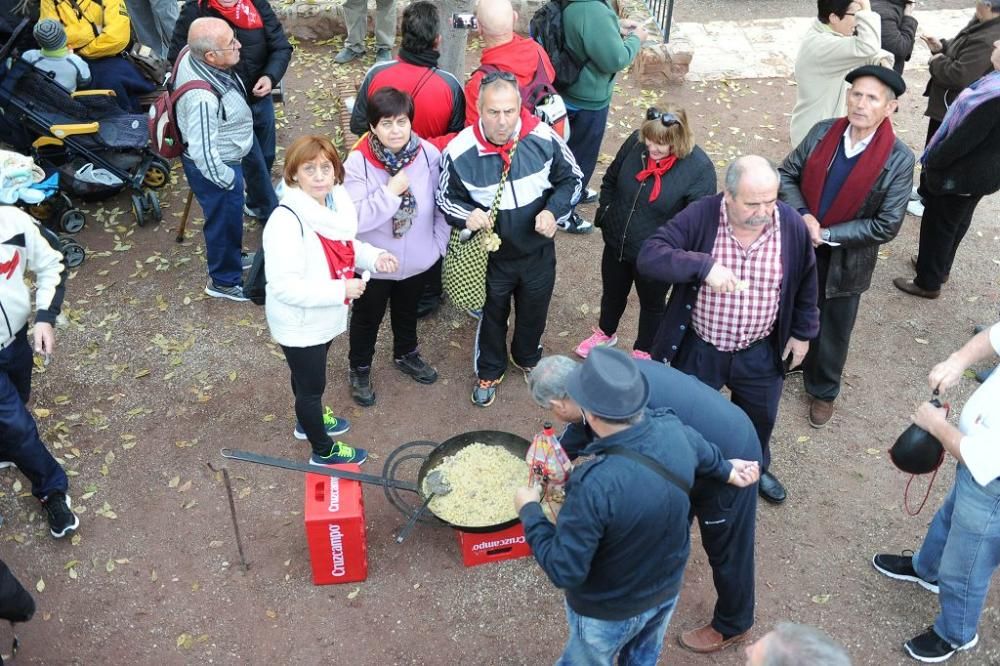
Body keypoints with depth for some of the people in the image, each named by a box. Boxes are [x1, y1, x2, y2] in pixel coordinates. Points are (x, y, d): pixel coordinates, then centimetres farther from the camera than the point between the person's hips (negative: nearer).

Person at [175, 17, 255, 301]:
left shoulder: (192, 55, -13)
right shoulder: (203, 98, -40)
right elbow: (203, 153, -35)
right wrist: (227, 180, -18)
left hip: (221, 158, 8)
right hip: (214, 168, -8)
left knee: (228, 217, 30)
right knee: (225, 221, 15)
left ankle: (231, 256, 56)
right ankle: (224, 280, 39)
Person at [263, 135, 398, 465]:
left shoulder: (335, 202, -7)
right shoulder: (286, 221, -31)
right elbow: (285, 286, -32)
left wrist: (373, 256, -7)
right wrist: (341, 290, -31)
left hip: (325, 316, 7)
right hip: (300, 324, -7)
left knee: (308, 374, 31)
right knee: (312, 384, 13)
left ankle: (308, 420, 57)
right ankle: (324, 451, 36)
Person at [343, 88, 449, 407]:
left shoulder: (429, 155, -18)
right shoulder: (358, 162, -25)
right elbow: (354, 219, -29)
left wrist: (439, 243, -5)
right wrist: (390, 192, -34)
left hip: (417, 259, 3)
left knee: (407, 310, 29)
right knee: (367, 317, 21)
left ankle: (406, 355, 57)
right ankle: (359, 369, 47)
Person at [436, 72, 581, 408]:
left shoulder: (543, 138, -21)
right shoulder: (459, 152, -25)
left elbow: (571, 178, -4)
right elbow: (446, 197, -7)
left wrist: (553, 211, -22)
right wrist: (466, 214, -29)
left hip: (538, 251, 2)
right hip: (491, 256, -2)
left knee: (534, 313, 26)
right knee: (492, 316, 22)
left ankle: (528, 358, 58)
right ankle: (490, 372, 51)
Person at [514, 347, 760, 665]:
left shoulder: (595, 485, -42)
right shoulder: (674, 430, -22)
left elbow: (565, 571, -31)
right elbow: (706, 456, 4)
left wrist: (529, 511, -16)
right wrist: (726, 470, 27)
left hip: (609, 611, -5)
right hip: (667, 588, 5)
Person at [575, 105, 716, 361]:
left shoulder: (699, 168, -27)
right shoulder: (636, 142, -16)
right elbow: (610, 180, 3)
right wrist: (606, 212, 1)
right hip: (616, 243, 4)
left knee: (652, 303, 23)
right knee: (612, 292, 28)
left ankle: (644, 351, 48)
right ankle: (606, 332, 57)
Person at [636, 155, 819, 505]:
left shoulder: (792, 224, -15)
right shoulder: (700, 216, -23)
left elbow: (805, 281, 2)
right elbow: (649, 256, -32)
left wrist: (803, 331, 9)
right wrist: (703, 266, -44)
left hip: (760, 353, 3)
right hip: (698, 349, -2)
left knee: (759, 418, 26)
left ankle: (754, 468, 58)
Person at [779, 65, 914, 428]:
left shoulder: (899, 159, -19)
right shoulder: (822, 132, -10)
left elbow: (886, 225, -18)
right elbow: (786, 174, -2)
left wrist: (826, 234, -21)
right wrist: (803, 216, -19)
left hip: (845, 261, -2)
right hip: (798, 246, 3)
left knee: (832, 331, 17)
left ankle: (822, 391, 42)